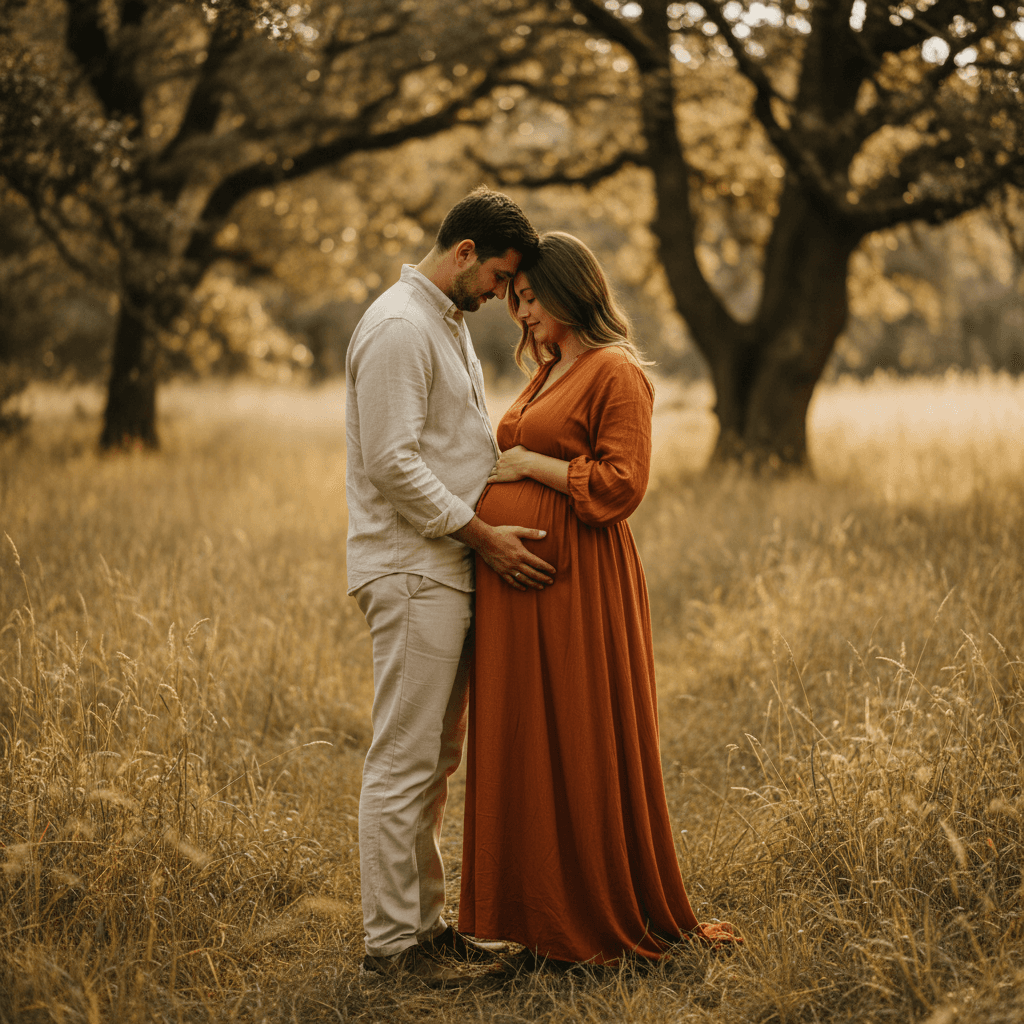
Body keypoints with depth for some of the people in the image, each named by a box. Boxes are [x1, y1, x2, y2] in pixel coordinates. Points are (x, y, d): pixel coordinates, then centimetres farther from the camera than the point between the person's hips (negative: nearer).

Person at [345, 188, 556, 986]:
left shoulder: (449, 324, 19)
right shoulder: (400, 328, -13)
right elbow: (393, 461, -20)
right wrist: (483, 535, -17)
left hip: (449, 568, 10)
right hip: (412, 573, -10)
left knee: (438, 760, 14)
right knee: (404, 762, -5)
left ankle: (425, 921, 24)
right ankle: (391, 941, 3)